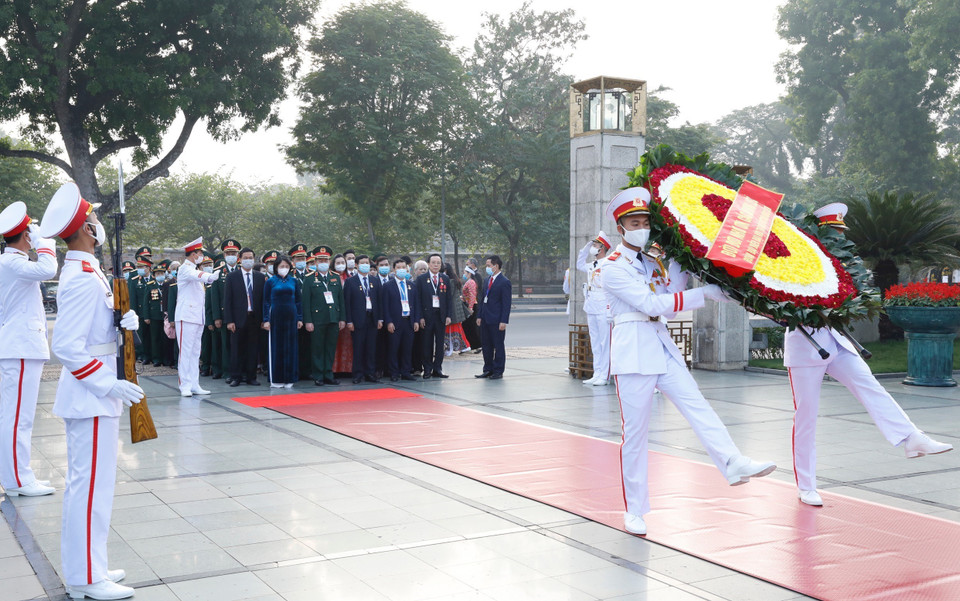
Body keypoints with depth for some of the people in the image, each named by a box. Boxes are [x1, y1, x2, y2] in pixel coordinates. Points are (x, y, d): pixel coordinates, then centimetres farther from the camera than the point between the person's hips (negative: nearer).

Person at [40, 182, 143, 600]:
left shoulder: (85, 272, 13)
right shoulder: (84, 279, -20)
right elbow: (67, 346, -24)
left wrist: (125, 321, 1)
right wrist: (109, 384, -23)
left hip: (92, 394, 11)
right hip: (91, 397, -11)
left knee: (86, 482, 16)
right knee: (92, 483, -5)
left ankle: (83, 566, 27)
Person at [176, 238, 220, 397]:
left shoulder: (194, 270, 20)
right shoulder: (185, 269, -9)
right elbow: (197, 275, -31)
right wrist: (211, 277, -50)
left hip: (198, 317, 9)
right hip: (186, 317, -9)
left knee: (195, 353, 9)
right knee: (185, 352, -6)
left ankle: (194, 385, 12)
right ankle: (185, 386, -4)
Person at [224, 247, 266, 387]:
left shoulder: (260, 277, 9)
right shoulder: (232, 277, 2)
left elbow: (263, 299, 8)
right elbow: (227, 300, -1)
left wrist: (263, 319, 1)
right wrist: (229, 321, -8)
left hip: (254, 318, 2)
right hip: (238, 319, -2)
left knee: (252, 349, 5)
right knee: (237, 349, 2)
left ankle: (251, 377, 13)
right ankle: (235, 377, 9)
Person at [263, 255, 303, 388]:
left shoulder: (294, 281, 7)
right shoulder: (270, 282, 1)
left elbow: (299, 301, 10)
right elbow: (266, 302, 2)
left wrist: (300, 318, 5)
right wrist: (266, 320, -3)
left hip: (291, 316, 2)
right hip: (275, 316, -2)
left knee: (290, 346, 3)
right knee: (276, 347, 0)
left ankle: (289, 378, 9)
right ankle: (275, 379, 6)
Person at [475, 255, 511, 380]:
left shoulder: (504, 282, -11)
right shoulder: (487, 280, 13)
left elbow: (507, 303, -13)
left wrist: (503, 321, -17)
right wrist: (479, 316, 11)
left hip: (496, 320, -8)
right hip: (485, 319, 8)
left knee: (498, 346, 2)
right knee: (486, 345, 12)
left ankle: (498, 371, 10)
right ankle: (488, 369, 21)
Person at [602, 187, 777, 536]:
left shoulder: (652, 262, 15)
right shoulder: (613, 268, -8)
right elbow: (651, 304, -17)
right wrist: (705, 294, -18)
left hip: (663, 347, 7)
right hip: (633, 352, -6)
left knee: (698, 407, -12)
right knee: (635, 432, -1)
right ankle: (635, 511, 8)